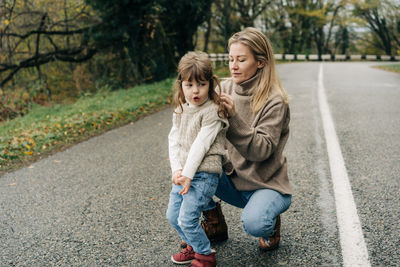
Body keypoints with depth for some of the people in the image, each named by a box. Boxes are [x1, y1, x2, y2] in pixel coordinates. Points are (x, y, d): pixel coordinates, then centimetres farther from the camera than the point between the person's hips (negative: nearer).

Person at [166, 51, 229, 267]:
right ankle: (194, 246, 35)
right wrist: (177, 170, -9)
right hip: (183, 173, 8)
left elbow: (200, 145, -17)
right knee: (172, 216, 13)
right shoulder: (180, 111, 10)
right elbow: (174, 141, 5)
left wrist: (187, 174, -19)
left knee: (187, 219, -10)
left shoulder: (212, 111, -12)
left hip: (204, 174, -8)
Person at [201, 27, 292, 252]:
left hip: (267, 185, -5)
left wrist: (233, 117, -34)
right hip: (232, 179, 5)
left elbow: (262, 150, -24)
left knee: (253, 223, -33)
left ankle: (271, 225, 8)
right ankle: (214, 224, 6)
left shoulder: (274, 101, -16)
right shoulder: (225, 88, 0)